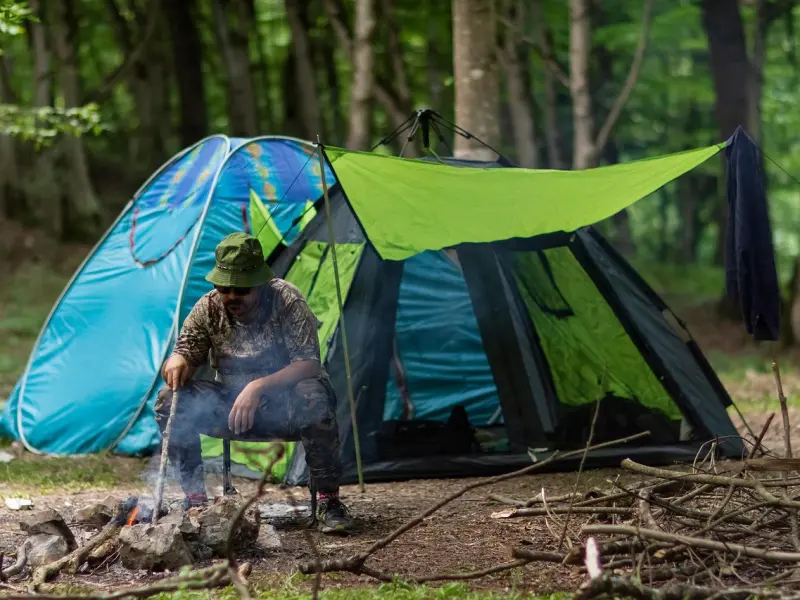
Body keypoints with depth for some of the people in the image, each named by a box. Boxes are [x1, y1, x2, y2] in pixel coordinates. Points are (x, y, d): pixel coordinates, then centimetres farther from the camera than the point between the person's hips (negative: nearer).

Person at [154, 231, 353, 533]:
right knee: (170, 400, -20)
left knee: (313, 399, -38)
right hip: (231, 407, 4)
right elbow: (185, 354, 0)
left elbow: (309, 364, -23)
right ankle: (195, 497, -11)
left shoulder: (286, 301, -17)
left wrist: (258, 387, -37)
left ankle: (329, 500, -23)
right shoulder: (208, 308, -6)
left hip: (284, 405, -3)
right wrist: (177, 362, -28)